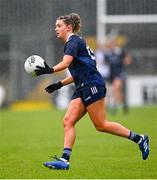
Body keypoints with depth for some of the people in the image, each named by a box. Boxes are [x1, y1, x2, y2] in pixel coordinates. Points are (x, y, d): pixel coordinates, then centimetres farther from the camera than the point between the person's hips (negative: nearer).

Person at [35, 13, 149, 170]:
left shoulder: (73, 41, -8)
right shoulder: (74, 43, 22)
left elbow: (66, 63, -26)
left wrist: (50, 70, -41)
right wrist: (60, 84, 19)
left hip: (92, 85, -10)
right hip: (83, 88, 10)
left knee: (101, 125, -7)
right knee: (68, 121, -3)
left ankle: (139, 138, 3)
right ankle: (64, 160, -11)